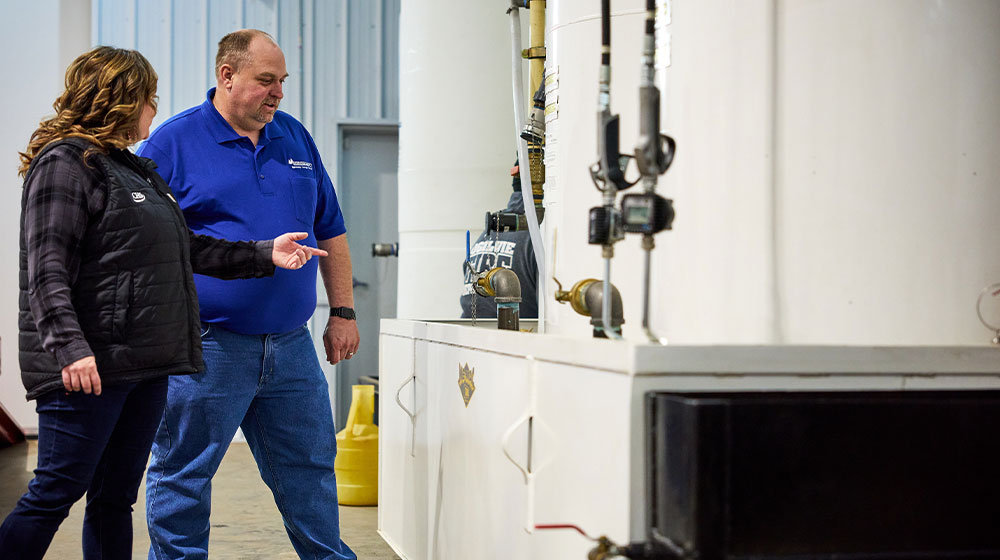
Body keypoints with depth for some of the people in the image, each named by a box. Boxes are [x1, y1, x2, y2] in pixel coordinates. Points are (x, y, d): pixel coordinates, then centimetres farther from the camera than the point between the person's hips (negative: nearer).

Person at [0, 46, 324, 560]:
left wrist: (263, 255, 20)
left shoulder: (134, 169, 21)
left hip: (144, 364, 9)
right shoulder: (64, 164, -8)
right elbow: (47, 271, -17)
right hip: (88, 367, -9)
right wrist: (69, 347, -27)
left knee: (117, 497, 12)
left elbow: (184, 249, 23)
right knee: (57, 490, -7)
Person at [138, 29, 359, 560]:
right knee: (183, 476, 3)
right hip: (206, 349, -5)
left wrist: (342, 313, 13)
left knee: (310, 469, 13)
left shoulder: (295, 138, 13)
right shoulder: (172, 142, -4)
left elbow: (330, 232, 18)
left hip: (291, 346, 5)